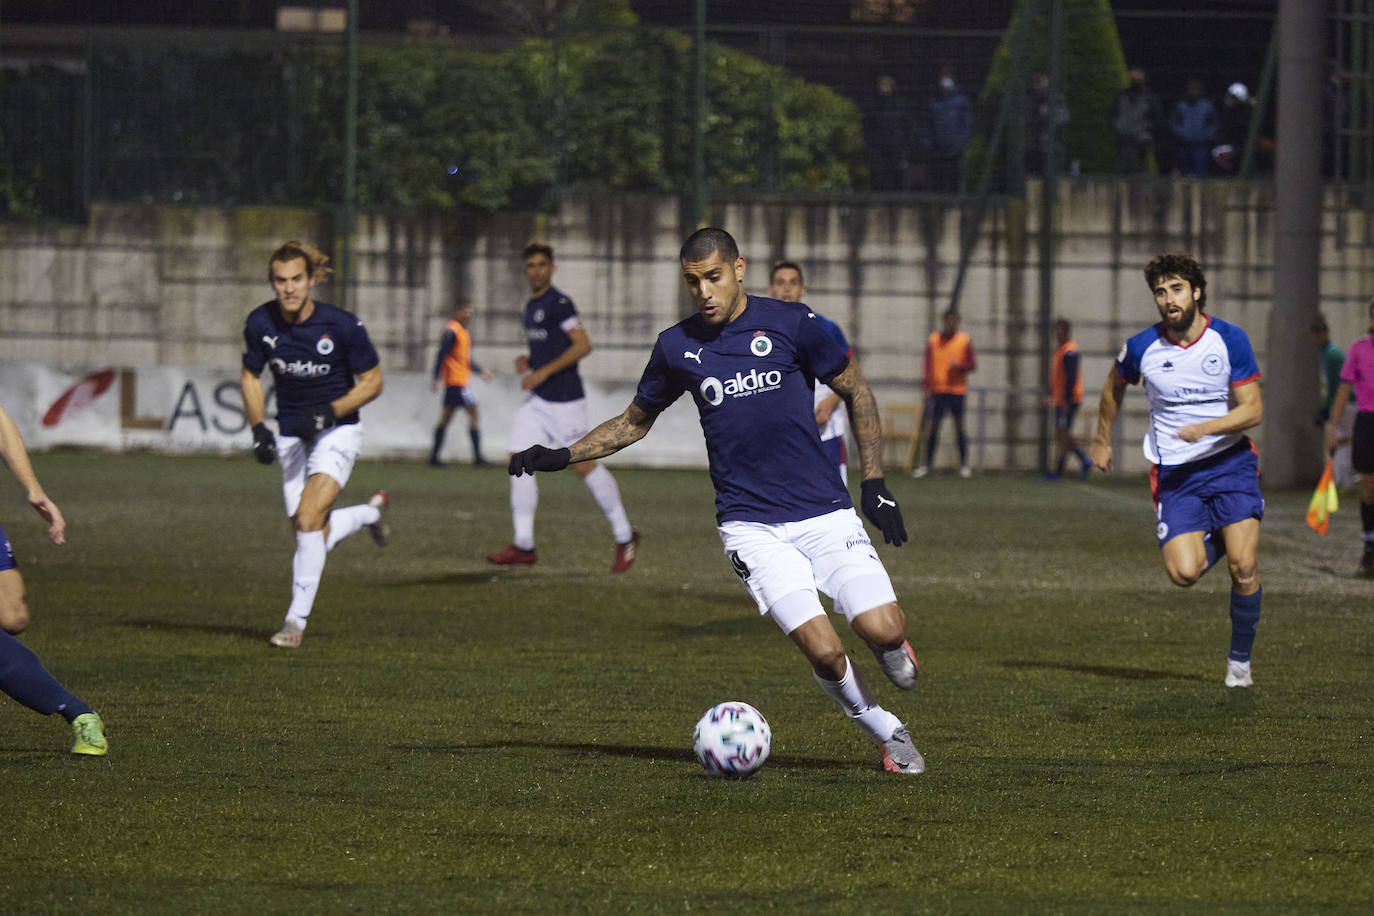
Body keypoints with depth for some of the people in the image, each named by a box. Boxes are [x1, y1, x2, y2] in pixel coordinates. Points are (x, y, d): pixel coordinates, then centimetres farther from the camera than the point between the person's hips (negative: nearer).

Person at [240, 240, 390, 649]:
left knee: (309, 519, -21)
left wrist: (328, 412, -20)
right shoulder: (260, 323, -8)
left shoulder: (342, 326, -19)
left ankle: (297, 619, -10)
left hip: (337, 431, -5)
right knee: (311, 536, 5)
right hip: (291, 437, 5)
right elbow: (251, 376, 9)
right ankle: (371, 512, 37)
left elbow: (372, 381, -7)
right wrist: (258, 427, -5)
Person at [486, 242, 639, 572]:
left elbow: (582, 345, -19)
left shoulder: (558, 303, -12)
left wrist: (543, 372, -21)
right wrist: (528, 361, 9)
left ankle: (625, 536, 9)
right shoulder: (532, 306, 16)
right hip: (537, 399, 9)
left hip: (563, 398, -9)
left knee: (584, 465, -5)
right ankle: (523, 546, -1)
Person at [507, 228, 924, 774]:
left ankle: (894, 655, 22)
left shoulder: (790, 323, 0)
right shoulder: (677, 347, 6)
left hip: (826, 513, 0)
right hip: (752, 528, 0)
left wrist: (874, 483, 6)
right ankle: (887, 735, 9)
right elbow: (635, 421, 21)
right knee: (822, 649, -18)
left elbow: (856, 392, 11)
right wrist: (562, 456, 9)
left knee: (883, 631, -16)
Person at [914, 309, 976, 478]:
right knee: (933, 427, 0)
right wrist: (925, 387, 1)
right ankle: (927, 464, 6)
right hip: (937, 389, 1)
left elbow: (972, 365, 6)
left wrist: (959, 366, -14)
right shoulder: (933, 340, 8)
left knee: (959, 426, -1)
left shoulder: (964, 340, 4)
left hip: (957, 389, -1)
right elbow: (927, 366, 10)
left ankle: (964, 465, 6)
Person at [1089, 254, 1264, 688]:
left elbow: (1253, 410, -6)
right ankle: (1215, 540, 21)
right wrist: (1102, 439, 27)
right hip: (1175, 472, 1)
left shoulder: (1230, 339, -6)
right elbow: (1115, 385, 19)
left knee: (1243, 568, -14)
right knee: (1183, 572, -16)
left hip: (1230, 460, -1)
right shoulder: (1142, 348, -4)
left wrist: (1206, 428, -22)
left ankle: (1240, 660, 8)